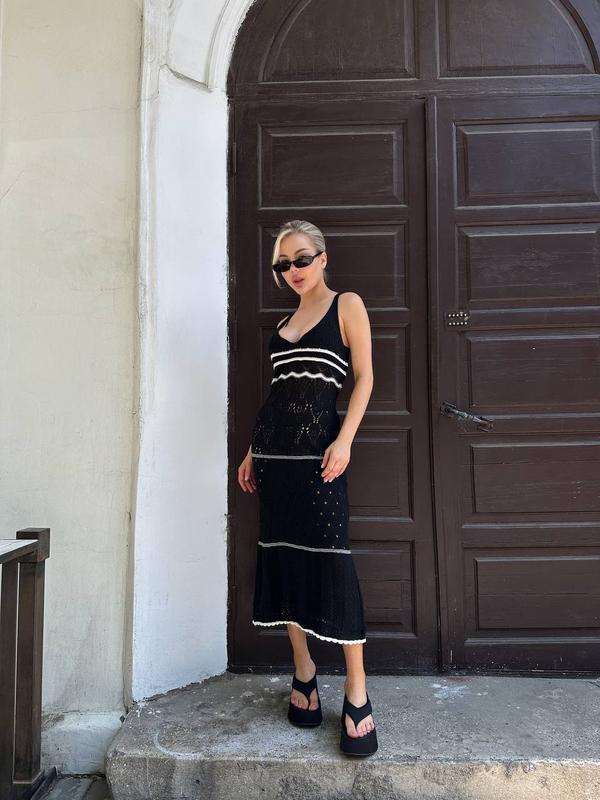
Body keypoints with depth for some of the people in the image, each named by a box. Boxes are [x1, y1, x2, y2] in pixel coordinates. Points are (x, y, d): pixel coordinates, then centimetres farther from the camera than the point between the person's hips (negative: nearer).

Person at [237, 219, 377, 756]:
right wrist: (253, 452, 16)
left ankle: (357, 692, 5)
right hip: (273, 443, 6)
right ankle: (303, 672, 23)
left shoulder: (347, 305, 3)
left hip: (318, 442, -6)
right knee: (282, 554, 8)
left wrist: (344, 440, -16)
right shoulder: (286, 321, 18)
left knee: (331, 557, -8)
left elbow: (364, 377, -4)